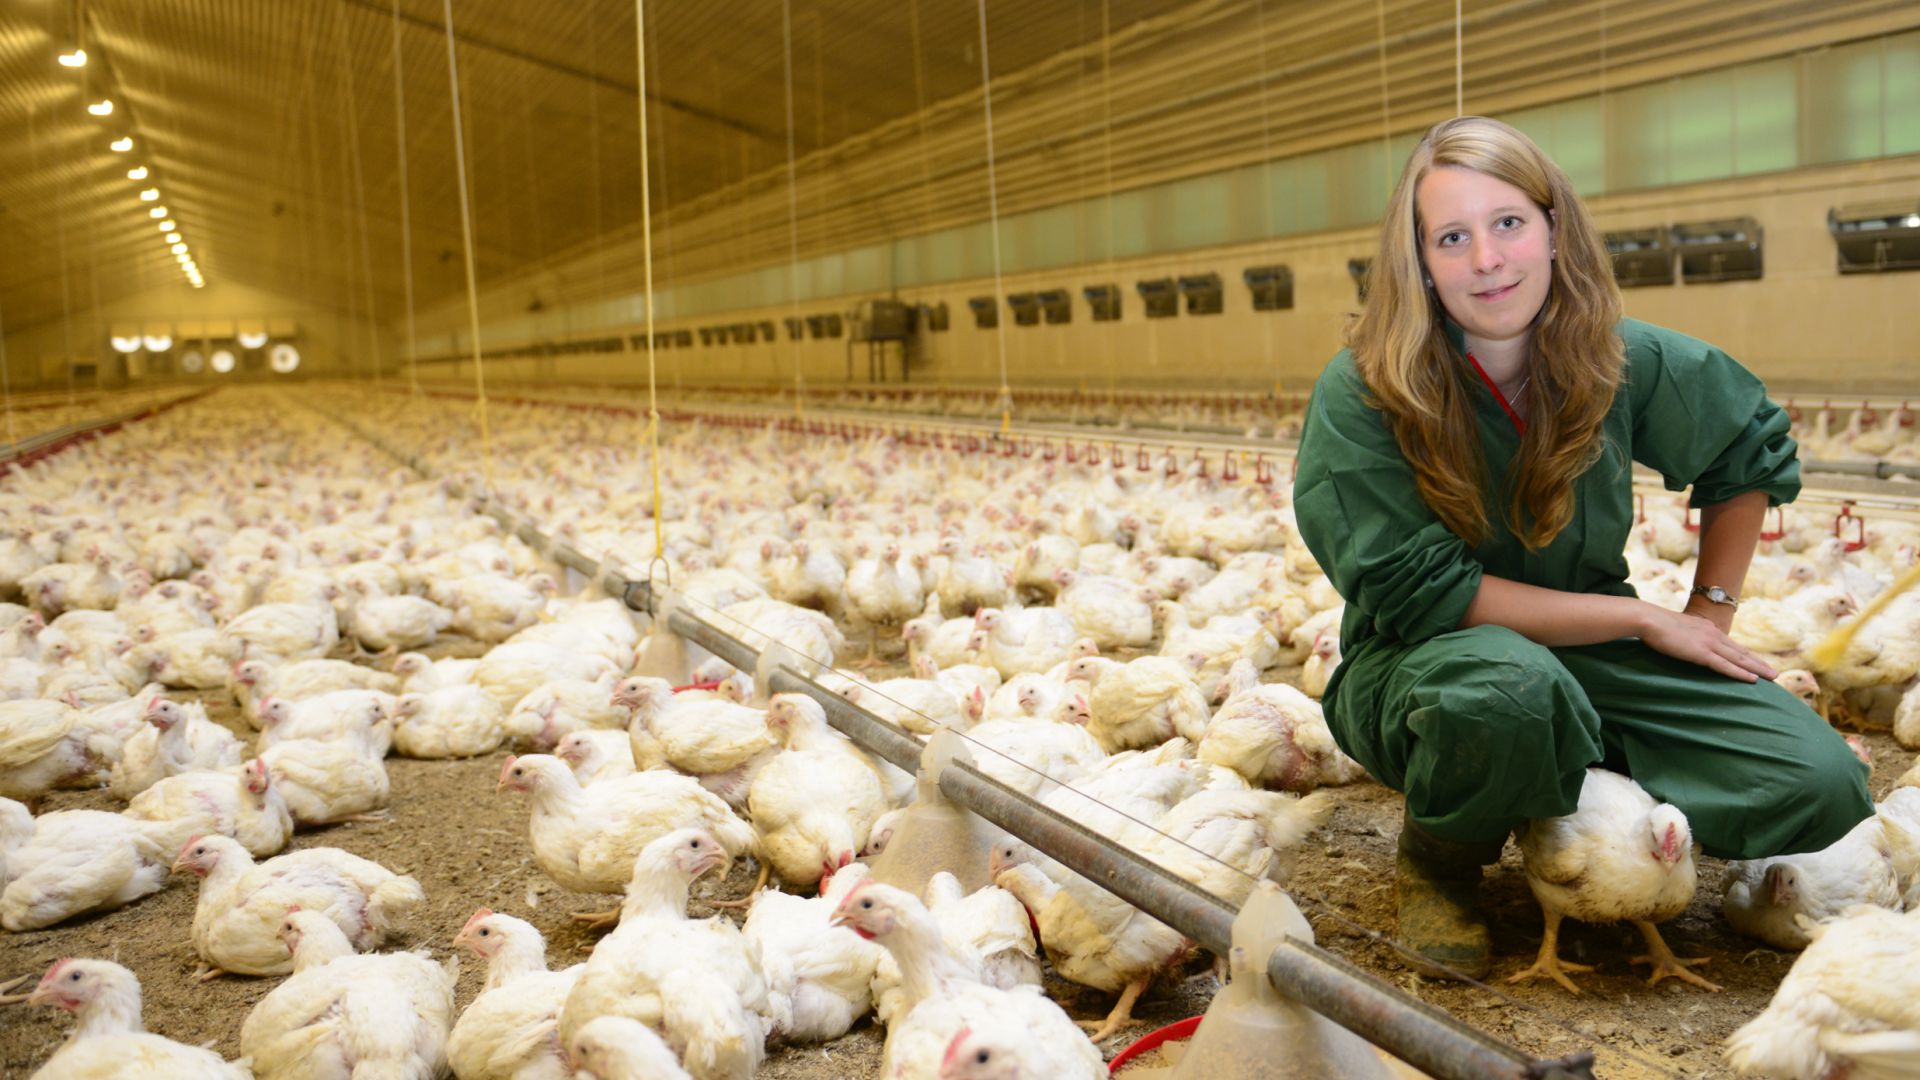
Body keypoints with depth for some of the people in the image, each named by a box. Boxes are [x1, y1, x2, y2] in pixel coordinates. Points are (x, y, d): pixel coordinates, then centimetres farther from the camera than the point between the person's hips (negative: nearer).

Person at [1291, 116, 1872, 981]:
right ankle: (1437, 864, -7)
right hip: (1418, 667, -4)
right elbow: (1423, 595, -22)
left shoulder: (1622, 363, -7)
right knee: (1508, 685, -40)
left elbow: (1752, 453, 13)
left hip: (1592, 655, 4)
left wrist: (1711, 613, 6)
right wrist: (1643, 618, -17)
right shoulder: (1361, 397, -20)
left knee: (1823, 789, -13)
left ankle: (1581, 806, 12)